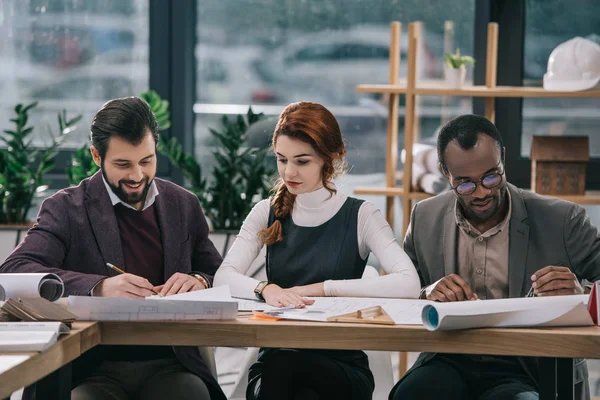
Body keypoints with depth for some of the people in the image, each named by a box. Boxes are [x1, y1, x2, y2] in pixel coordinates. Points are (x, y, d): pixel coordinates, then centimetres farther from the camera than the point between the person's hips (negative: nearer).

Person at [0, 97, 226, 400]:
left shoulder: (183, 205, 12)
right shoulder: (66, 208, 2)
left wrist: (200, 281, -8)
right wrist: (99, 287, -26)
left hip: (169, 366, 3)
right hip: (92, 370, -2)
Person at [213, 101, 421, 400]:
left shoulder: (360, 216, 0)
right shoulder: (268, 214, 9)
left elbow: (408, 284, -16)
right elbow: (224, 278, -5)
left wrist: (317, 288, -17)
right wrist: (265, 289, -28)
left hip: (342, 368, -2)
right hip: (273, 361, 2)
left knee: (283, 364, -34)